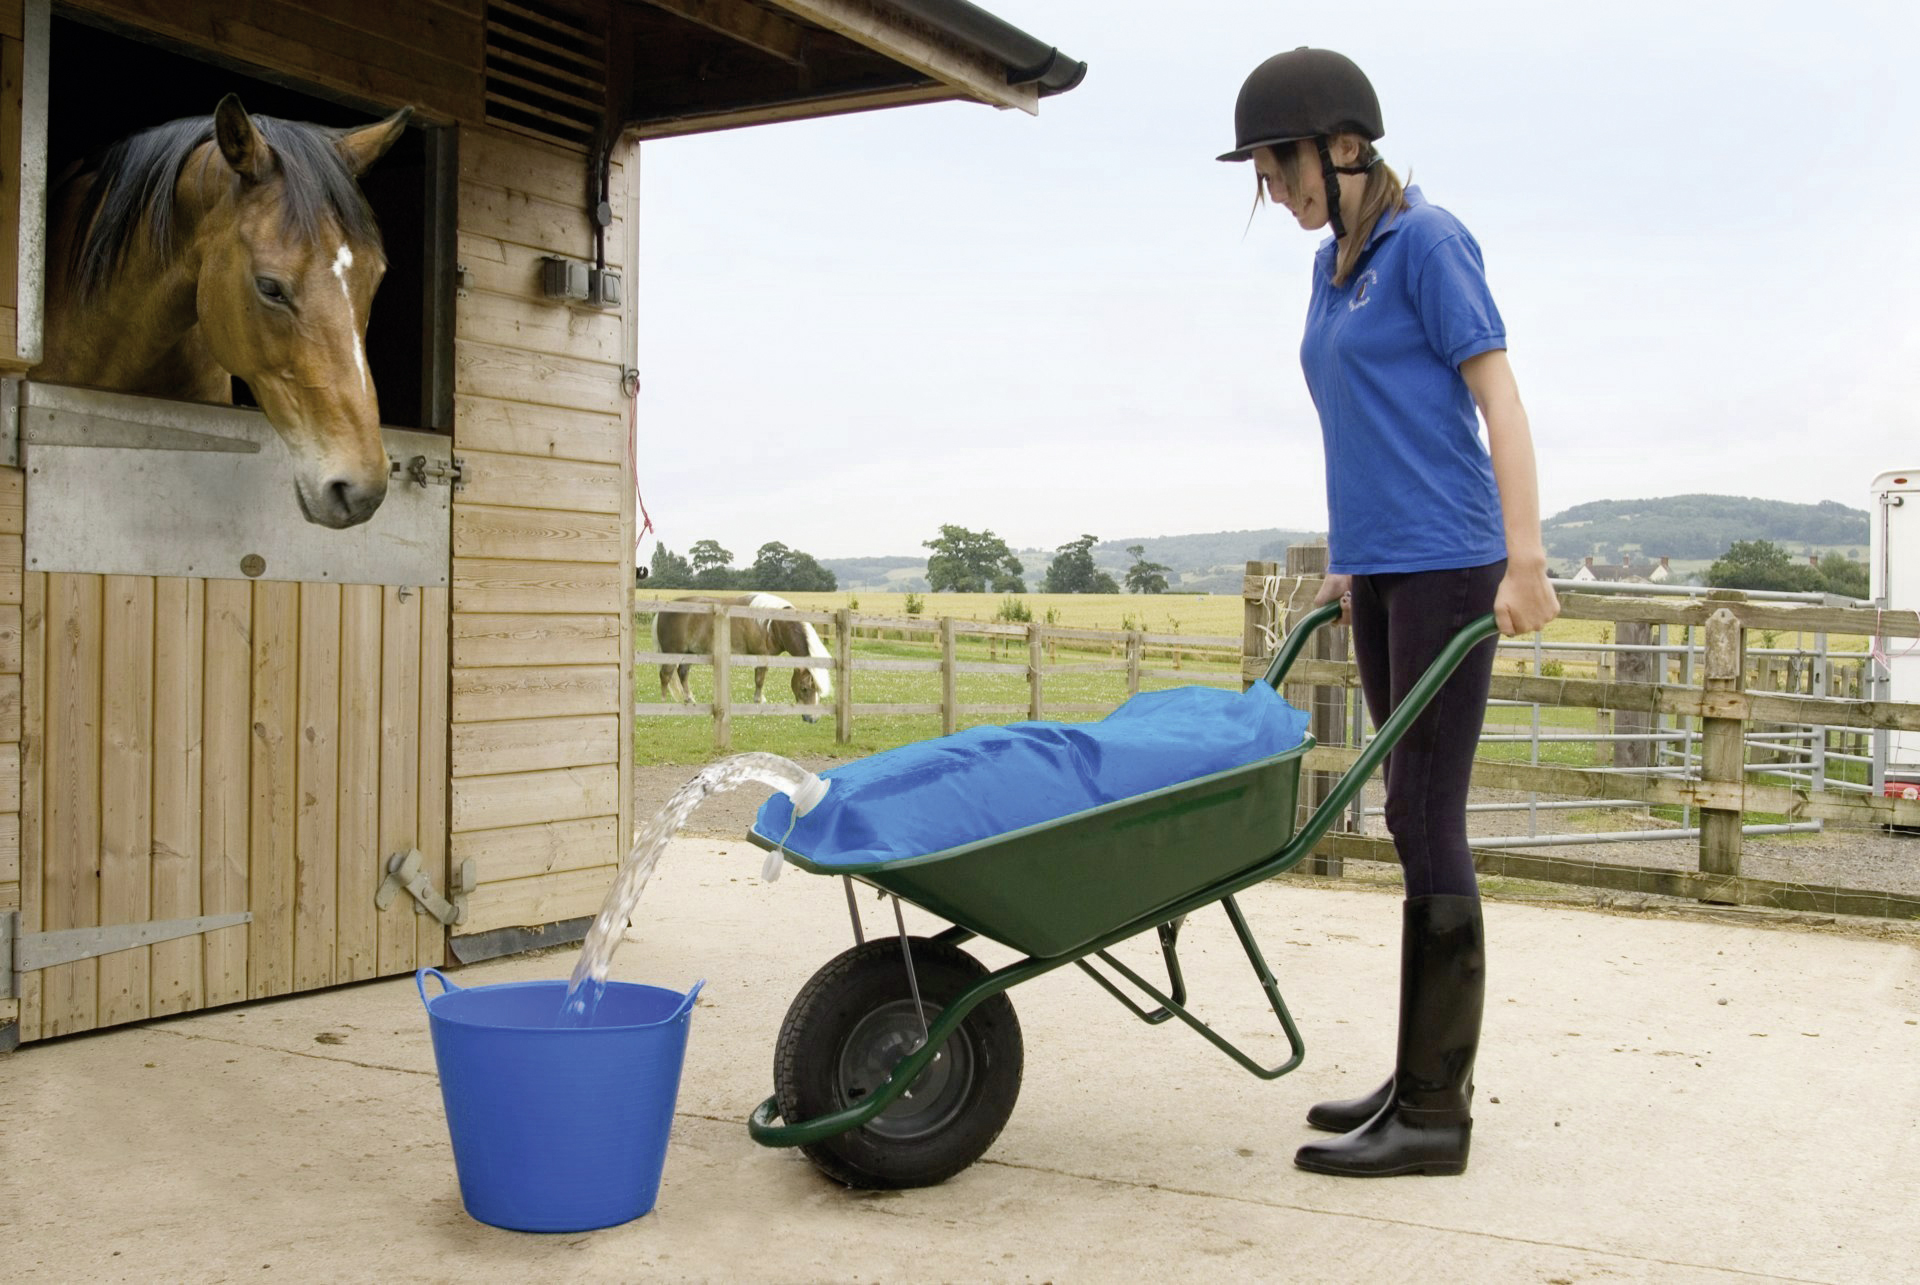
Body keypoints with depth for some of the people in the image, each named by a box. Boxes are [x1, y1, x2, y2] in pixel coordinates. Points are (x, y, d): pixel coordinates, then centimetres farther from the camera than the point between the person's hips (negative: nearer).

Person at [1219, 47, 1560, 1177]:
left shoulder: (1426, 240, -7)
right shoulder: (1335, 264, 16)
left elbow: (1500, 401, -11)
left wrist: (1525, 562, -16)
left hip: (1446, 566, -8)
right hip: (1379, 574, 8)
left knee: (1425, 818, -8)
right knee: (1420, 821, 10)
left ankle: (1436, 1114, -1)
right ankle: (1424, 1077, 18)